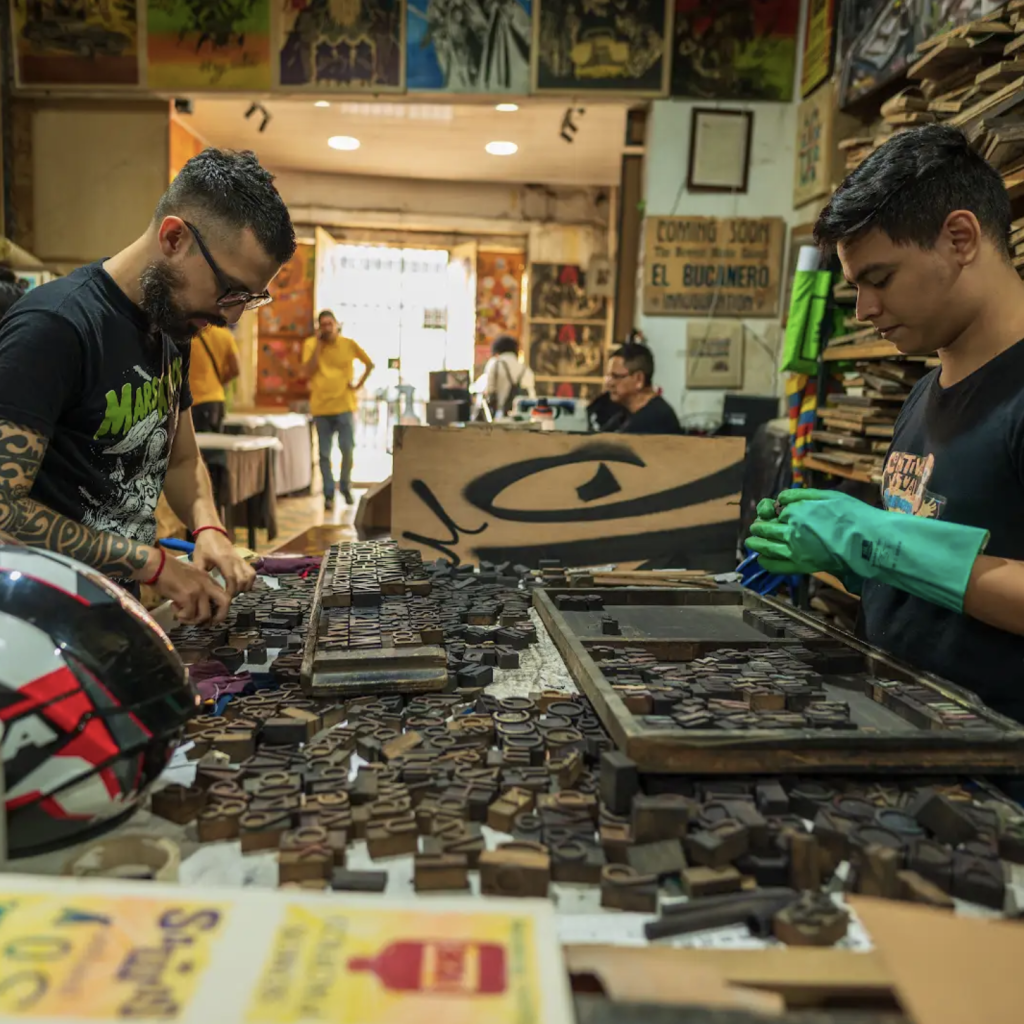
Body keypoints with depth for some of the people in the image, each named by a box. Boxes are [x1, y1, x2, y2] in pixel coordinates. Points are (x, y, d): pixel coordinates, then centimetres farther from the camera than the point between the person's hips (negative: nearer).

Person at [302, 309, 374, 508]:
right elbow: (308, 372, -11)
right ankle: (328, 494, 10)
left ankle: (345, 487, 19)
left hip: (344, 405, 0)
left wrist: (359, 385, 1)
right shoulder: (311, 344, 0)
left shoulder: (348, 344, 1)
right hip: (321, 407, 0)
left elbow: (370, 364, 12)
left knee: (347, 450, -3)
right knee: (324, 454, 2)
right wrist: (318, 344, -11)